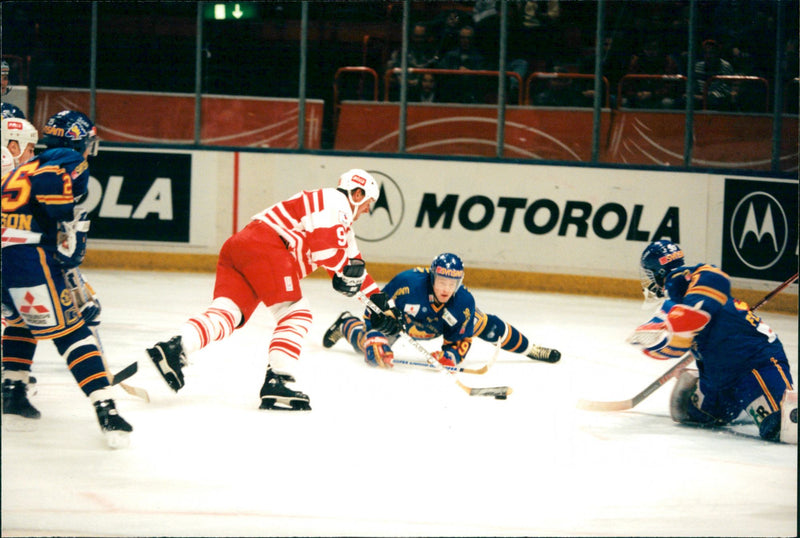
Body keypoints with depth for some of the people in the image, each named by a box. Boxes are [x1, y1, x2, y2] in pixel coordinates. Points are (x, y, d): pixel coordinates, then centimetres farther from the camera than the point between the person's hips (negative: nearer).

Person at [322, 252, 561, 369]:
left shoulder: (464, 303, -32)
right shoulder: (408, 284, -44)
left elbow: (460, 340, -22)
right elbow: (379, 309, -35)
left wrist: (450, 355, -42)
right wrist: (377, 346, -44)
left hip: (438, 325, 3)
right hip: (401, 314, -3)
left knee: (486, 325, -3)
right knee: (368, 346, -17)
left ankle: (530, 349, 21)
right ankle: (347, 324, 21)